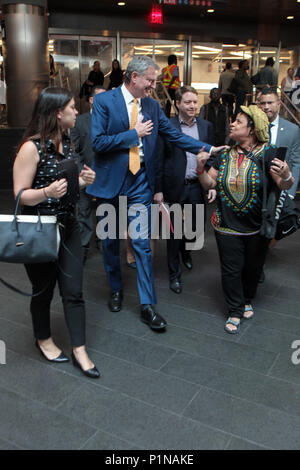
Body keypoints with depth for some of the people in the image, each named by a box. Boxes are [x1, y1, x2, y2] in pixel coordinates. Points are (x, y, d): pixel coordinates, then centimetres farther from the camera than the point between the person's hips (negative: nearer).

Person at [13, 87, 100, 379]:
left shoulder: (66, 143, 7)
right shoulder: (32, 147, -15)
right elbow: (20, 195, -15)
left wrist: (83, 180, -2)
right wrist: (47, 192, -33)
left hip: (68, 226, 6)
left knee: (73, 291, 7)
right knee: (43, 290, 12)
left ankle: (79, 351, 19)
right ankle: (43, 340, 37)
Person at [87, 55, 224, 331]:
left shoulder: (152, 106, 7)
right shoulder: (104, 101, -7)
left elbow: (174, 135, 10)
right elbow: (97, 142, -17)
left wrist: (208, 149, 3)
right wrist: (135, 134, -13)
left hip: (140, 183, 2)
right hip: (110, 182, -2)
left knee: (142, 243, 0)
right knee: (110, 241, 13)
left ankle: (147, 305, 7)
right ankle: (116, 289, 35)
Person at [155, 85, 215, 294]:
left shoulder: (206, 126, 5)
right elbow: (159, 160, -5)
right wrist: (158, 189, -7)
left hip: (197, 186, 3)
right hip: (175, 186, -3)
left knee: (194, 226, 16)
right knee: (174, 231, 7)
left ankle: (185, 250, 50)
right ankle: (175, 274, 22)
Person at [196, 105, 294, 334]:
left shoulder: (266, 154, -10)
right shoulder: (226, 155, 3)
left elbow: (284, 185, -16)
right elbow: (210, 183, 6)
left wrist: (286, 176, -38)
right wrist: (201, 168, -12)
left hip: (257, 227, -2)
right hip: (227, 225, 2)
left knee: (253, 268, 15)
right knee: (231, 269, 6)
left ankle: (247, 300, 41)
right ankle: (235, 311, 23)